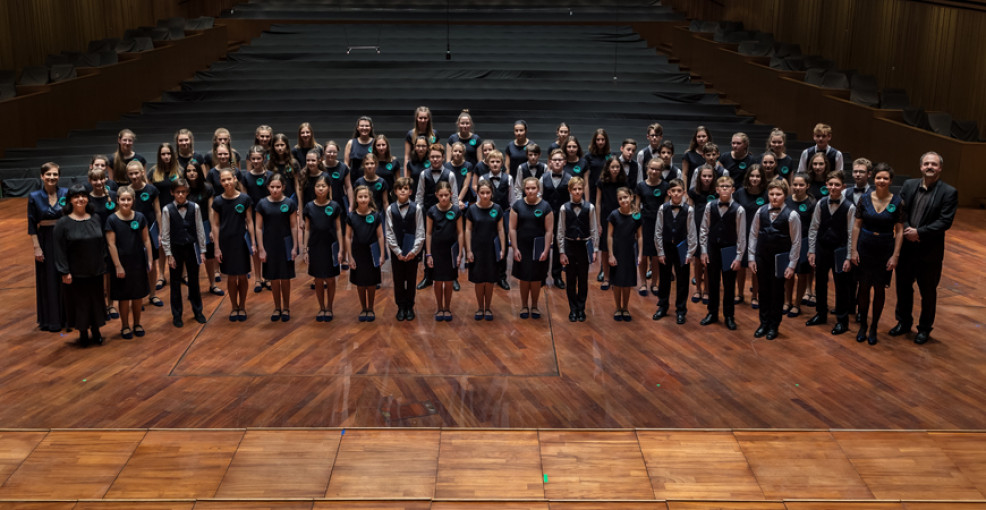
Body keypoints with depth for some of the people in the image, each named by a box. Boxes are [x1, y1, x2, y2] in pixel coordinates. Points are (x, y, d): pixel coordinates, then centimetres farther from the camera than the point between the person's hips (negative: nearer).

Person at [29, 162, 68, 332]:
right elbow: (32, 225, -3)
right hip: (45, 241, -1)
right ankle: (51, 320, 15)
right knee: (49, 281, 5)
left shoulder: (66, 193, -1)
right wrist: (37, 247, -8)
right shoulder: (34, 197, -4)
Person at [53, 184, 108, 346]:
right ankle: (83, 332, 20)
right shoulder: (63, 223, -8)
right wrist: (64, 272, -13)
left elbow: (102, 243, 11)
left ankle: (95, 330, 25)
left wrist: (103, 263, 7)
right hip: (75, 273, -3)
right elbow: (59, 249, -10)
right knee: (79, 301, 5)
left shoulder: (95, 220, 4)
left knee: (96, 300, 10)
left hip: (95, 271, 3)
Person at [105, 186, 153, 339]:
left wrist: (149, 259, 2)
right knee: (124, 297, 7)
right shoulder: (112, 220, -8)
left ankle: (137, 324, 27)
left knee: (138, 295, 11)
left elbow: (146, 240, 4)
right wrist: (118, 266, -11)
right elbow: (111, 244, -9)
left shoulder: (140, 217, -1)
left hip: (138, 262, 2)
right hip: (122, 263, -2)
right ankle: (125, 326, 21)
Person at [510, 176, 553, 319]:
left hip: (538, 248, 0)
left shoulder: (545, 207, -2)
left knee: (536, 279, 6)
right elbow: (513, 229, -1)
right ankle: (524, 306, 20)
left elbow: (549, 231, -3)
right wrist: (515, 249, -6)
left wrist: (546, 250, -9)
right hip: (522, 247, 0)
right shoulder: (518, 205, 0)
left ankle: (534, 306, 23)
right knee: (524, 278, 5)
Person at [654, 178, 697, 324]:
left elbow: (692, 233, -5)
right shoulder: (663, 208, -6)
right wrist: (660, 252, -2)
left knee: (682, 280, 6)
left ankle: (681, 310, 19)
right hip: (666, 247, 1)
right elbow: (658, 231, -1)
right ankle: (662, 307, 30)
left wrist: (690, 253, -6)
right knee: (664, 279, 14)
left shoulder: (688, 210, -10)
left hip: (682, 248, -1)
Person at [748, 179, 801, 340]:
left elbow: (796, 242, -7)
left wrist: (792, 265, -7)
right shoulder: (761, 212, -2)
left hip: (780, 259, -3)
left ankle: (774, 326, 21)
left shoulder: (791, 215, -11)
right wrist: (751, 258, 3)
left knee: (777, 292, 7)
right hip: (762, 257, 3)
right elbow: (753, 234, 5)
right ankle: (764, 323, 25)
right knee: (764, 291, 11)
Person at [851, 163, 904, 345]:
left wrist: (895, 255, -7)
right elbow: (856, 226, 2)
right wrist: (854, 250, -1)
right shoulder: (865, 199, -2)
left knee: (879, 289, 7)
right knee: (864, 287, 7)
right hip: (865, 248, 1)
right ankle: (862, 325, 22)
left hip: (885, 250, -1)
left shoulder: (897, 202, -6)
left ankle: (874, 328, 20)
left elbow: (899, 231, -3)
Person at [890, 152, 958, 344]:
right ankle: (903, 322, 35)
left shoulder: (948, 192, -9)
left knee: (928, 292, 10)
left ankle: (925, 328, 26)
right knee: (903, 287, 16)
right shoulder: (909, 185, 2)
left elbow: (945, 221, -15)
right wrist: (907, 230, -17)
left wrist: (919, 232, -21)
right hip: (906, 248, 4)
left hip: (930, 251, -3)